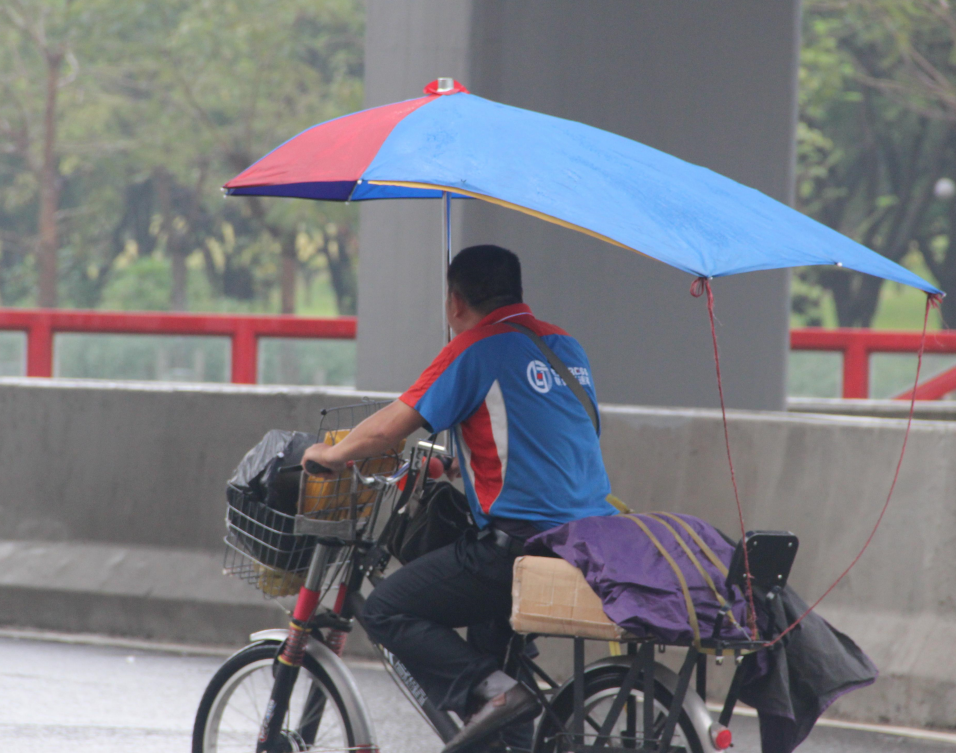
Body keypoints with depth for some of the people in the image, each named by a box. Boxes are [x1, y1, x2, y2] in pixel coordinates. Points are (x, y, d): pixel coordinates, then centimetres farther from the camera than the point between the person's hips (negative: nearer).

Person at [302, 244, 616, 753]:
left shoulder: (476, 349, -6)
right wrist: (462, 465, 40)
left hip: (523, 543, -8)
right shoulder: (565, 345, 18)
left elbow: (390, 427, -7)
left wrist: (331, 454, 11)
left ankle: (490, 692, -16)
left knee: (385, 612, -2)